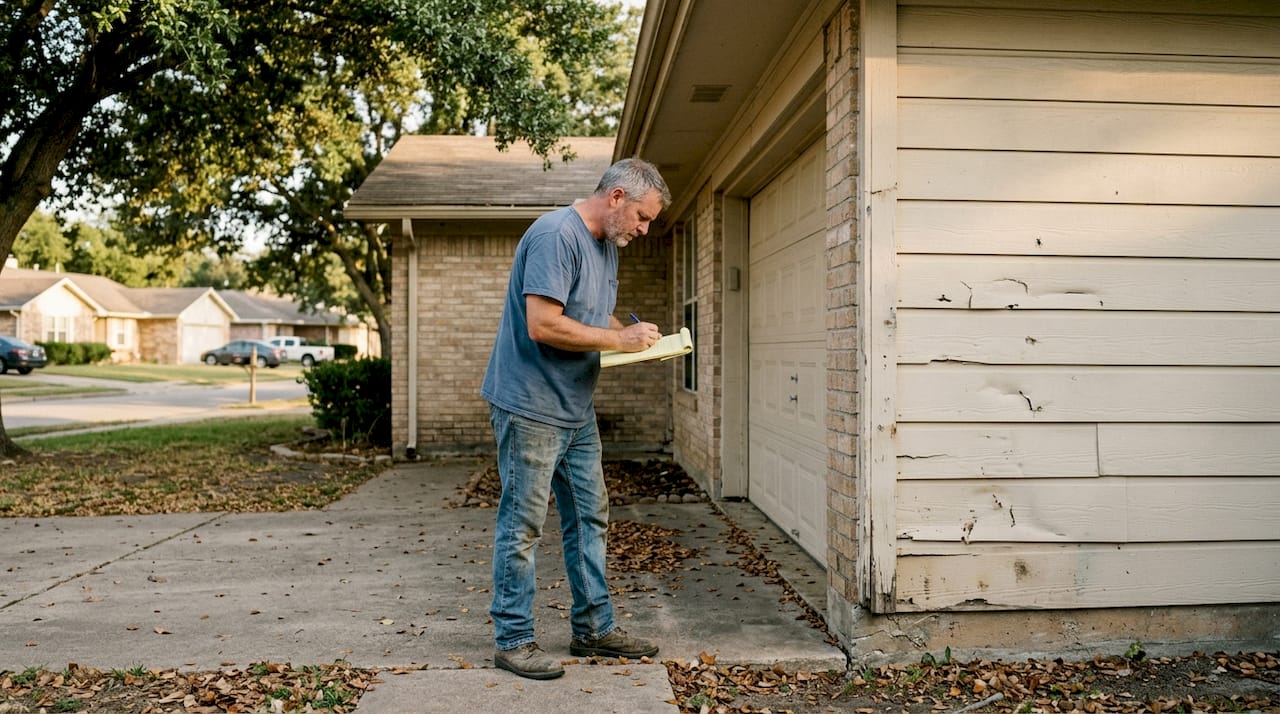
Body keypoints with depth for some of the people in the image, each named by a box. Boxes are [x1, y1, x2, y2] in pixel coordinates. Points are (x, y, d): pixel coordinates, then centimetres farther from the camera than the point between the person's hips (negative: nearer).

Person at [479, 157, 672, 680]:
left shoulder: (607, 244, 13)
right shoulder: (556, 235, -18)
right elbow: (543, 325, -26)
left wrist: (634, 334, 3)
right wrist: (619, 338, -18)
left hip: (577, 409, 10)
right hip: (530, 406, -10)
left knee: (590, 518, 14)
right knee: (522, 525, 0)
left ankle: (594, 628, 25)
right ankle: (513, 640, 11)